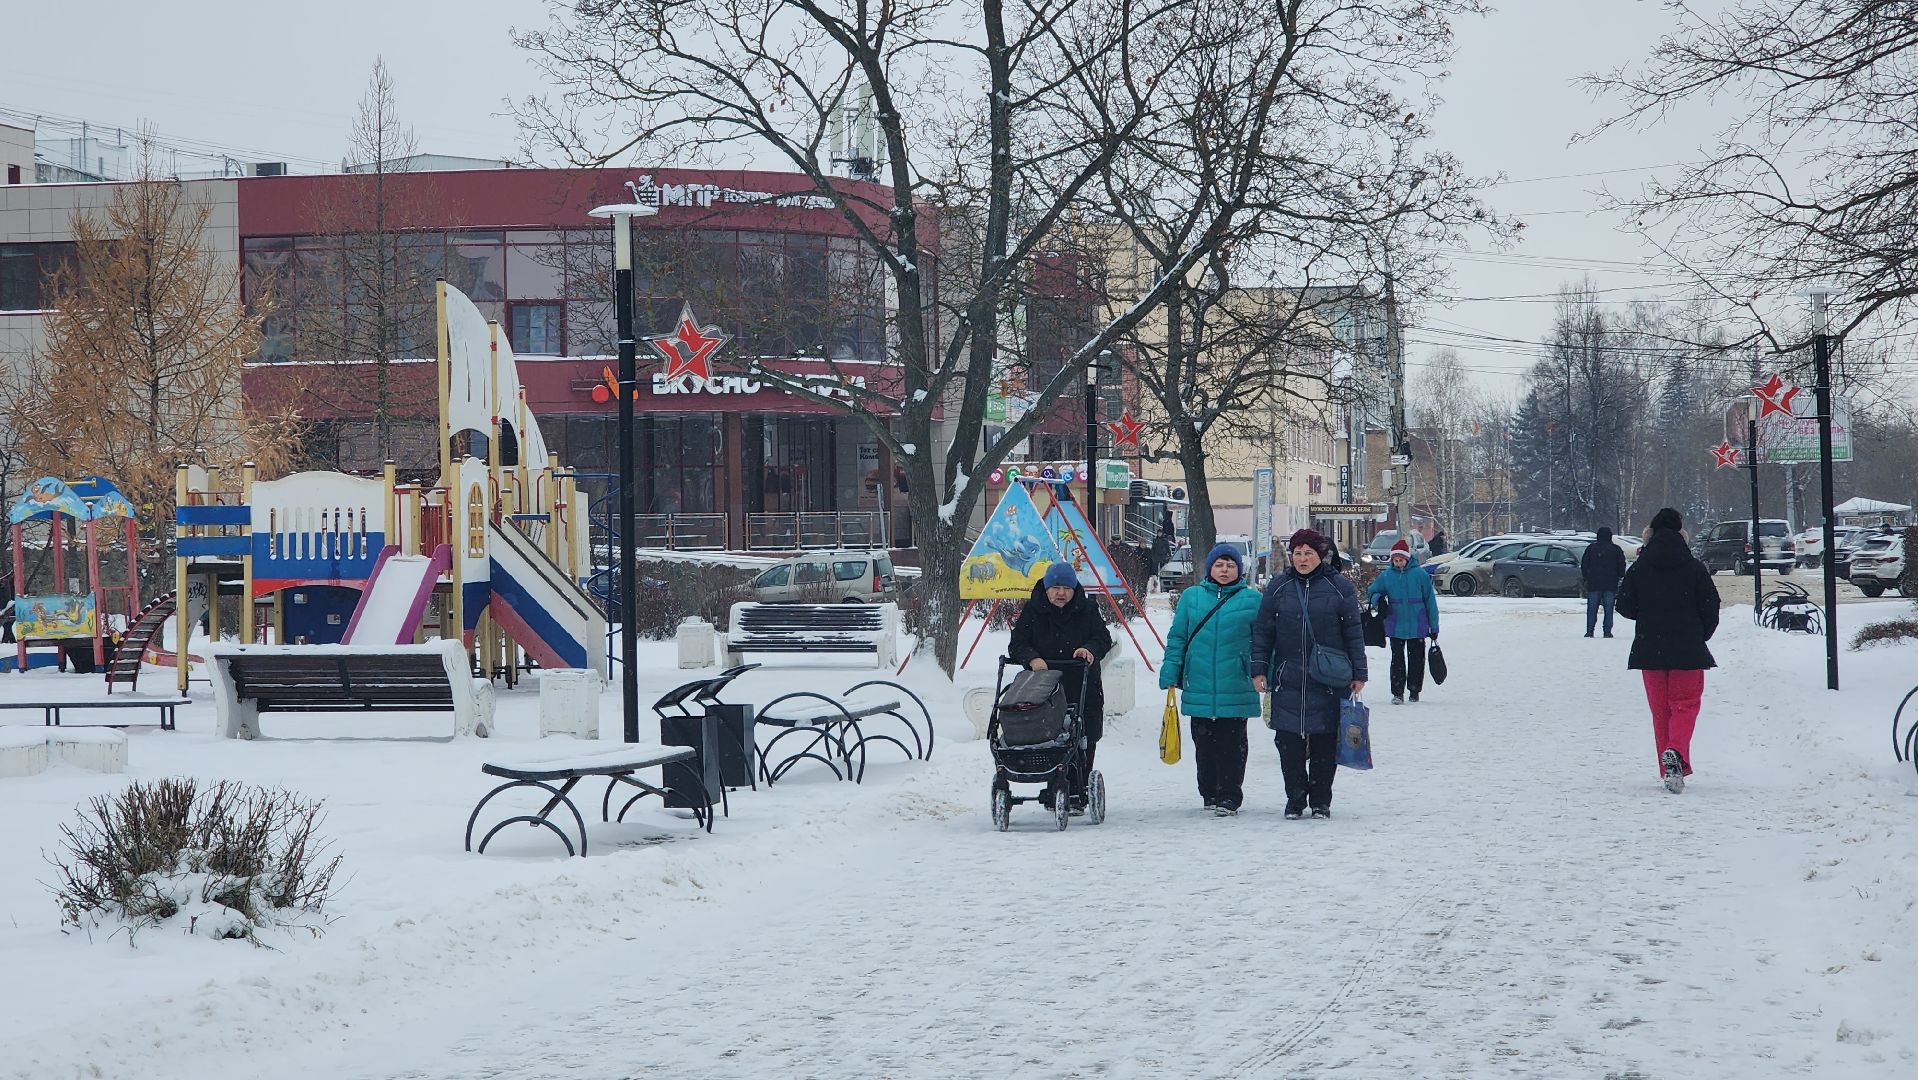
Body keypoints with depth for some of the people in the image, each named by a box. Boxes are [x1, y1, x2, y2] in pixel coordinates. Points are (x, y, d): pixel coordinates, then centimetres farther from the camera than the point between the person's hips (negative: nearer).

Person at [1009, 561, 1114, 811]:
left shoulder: (1086, 611, 8)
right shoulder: (1032, 612, 6)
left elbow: (1103, 639, 4)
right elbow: (1017, 645, 2)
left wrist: (1090, 650, -19)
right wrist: (1032, 659, -19)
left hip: (1083, 690, 1)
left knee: (1083, 745, -3)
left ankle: (1077, 795, 3)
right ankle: (1053, 793, 2)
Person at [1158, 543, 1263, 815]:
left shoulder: (1251, 600, 4)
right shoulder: (1191, 598, 8)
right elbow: (1177, 639, 10)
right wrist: (1169, 675, 4)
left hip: (1236, 689, -2)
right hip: (1199, 688, 2)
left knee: (1231, 745, -2)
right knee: (1204, 744, 8)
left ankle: (1229, 798, 1)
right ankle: (1209, 794, 19)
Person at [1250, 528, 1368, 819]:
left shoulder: (1339, 587, 1)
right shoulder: (1278, 587, 7)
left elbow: (1354, 632, 4)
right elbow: (1263, 630, 9)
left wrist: (1358, 673, 2)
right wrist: (1259, 669, 3)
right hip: (1288, 680, 2)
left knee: (1325, 742, 1)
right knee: (1289, 741, 0)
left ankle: (1321, 800, 12)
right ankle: (1295, 798, 10)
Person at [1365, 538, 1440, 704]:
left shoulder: (1420, 574, -6)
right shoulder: (1386, 576, 0)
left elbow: (1430, 601, 0)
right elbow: (1372, 592, 12)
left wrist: (1434, 627, 1)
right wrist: (1376, 599, -14)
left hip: (1417, 626, -1)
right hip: (1396, 626, 1)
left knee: (1417, 659, 8)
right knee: (1397, 659, 0)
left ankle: (1414, 690, 21)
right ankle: (1397, 693, 1)